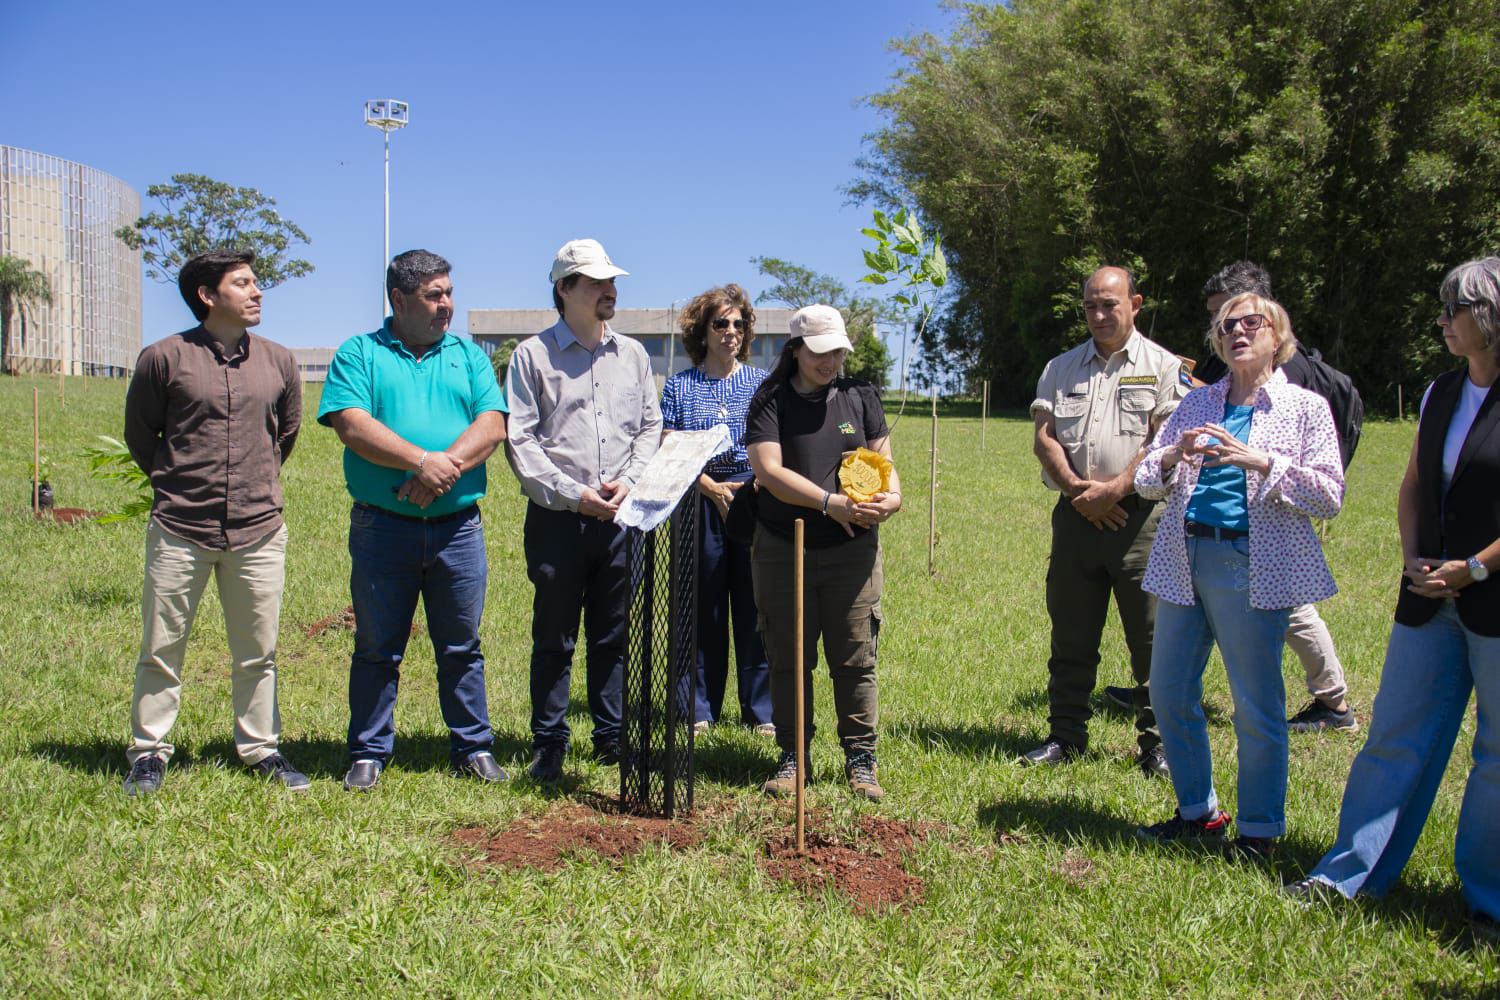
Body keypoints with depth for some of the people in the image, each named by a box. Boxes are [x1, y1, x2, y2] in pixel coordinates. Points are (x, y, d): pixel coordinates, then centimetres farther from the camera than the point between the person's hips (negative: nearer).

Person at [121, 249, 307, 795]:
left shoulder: (279, 361, 6)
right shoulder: (164, 357, -4)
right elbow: (139, 435, 9)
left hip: (259, 530, 2)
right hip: (179, 530, -2)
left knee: (257, 652, 10)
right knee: (161, 649, 6)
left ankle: (261, 748, 22)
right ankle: (149, 752, 20)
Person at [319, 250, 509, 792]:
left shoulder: (468, 355, 12)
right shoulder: (359, 354, 4)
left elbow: (492, 425, 0)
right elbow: (351, 424, -11)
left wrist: (449, 465, -17)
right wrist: (422, 461, -20)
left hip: (457, 526, 2)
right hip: (381, 525, -2)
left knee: (462, 647, 9)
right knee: (377, 649, 8)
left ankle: (474, 747, 20)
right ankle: (370, 753, 20)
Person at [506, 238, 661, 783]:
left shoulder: (631, 354, 13)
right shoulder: (533, 355, 1)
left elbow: (650, 427, 14)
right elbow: (519, 440, -5)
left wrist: (629, 482, -3)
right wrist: (572, 495, -12)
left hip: (621, 516, 3)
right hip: (556, 518, -3)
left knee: (613, 634, 10)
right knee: (554, 637, 4)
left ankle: (612, 737, 22)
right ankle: (549, 744, 14)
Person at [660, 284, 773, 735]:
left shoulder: (762, 382, 10)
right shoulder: (680, 386, 7)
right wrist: (713, 487, -10)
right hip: (700, 503, 0)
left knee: (756, 606, 1)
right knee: (703, 606, 4)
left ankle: (761, 709, 11)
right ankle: (701, 708, 15)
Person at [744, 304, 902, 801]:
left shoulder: (859, 396, 11)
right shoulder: (770, 401, 1)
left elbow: (882, 459, 12)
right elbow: (769, 470, -11)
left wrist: (891, 496, -11)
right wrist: (831, 503, -19)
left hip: (852, 550, 1)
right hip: (782, 550, -1)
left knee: (855, 659, 2)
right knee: (788, 659, 6)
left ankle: (860, 758, 13)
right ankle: (792, 756, 18)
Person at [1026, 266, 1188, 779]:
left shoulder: (1163, 366, 3)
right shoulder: (1062, 367, 15)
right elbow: (1043, 435, 5)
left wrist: (1114, 489, -14)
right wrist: (1077, 489, -9)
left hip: (1139, 514, -4)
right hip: (1075, 514, 4)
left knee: (1151, 638, -1)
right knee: (1070, 636, 9)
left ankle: (1157, 741, 10)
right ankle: (1066, 735, 20)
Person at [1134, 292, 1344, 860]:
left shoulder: (1305, 407, 4)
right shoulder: (1197, 403, 14)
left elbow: (1330, 495, -5)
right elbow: (1146, 481, 12)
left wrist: (1262, 463, -17)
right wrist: (1172, 456, -10)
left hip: (1252, 565, -4)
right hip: (1184, 559, 5)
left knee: (1256, 706, 0)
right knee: (1168, 693, 8)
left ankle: (1259, 831, 16)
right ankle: (1198, 812, 25)